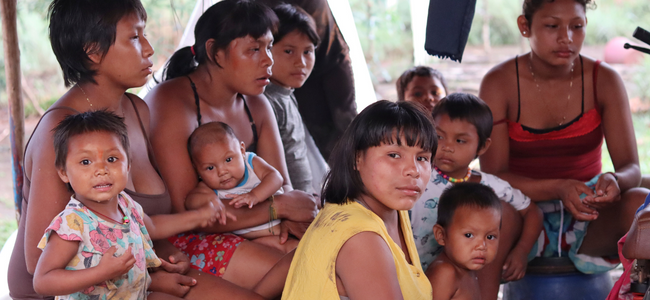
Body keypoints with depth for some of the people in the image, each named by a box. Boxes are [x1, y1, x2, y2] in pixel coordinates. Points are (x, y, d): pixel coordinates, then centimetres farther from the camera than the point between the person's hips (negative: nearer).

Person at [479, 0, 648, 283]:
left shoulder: (604, 80, -2)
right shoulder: (499, 83, -7)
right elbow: (493, 176, -12)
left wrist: (615, 181, -32)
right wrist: (559, 188, -31)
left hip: (587, 216, 2)